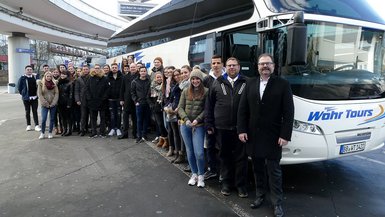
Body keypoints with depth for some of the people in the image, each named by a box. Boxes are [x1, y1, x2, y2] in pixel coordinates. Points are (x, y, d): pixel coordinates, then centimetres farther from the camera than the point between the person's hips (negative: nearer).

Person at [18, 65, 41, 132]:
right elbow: (19, 87, 2)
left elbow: (37, 86, 15)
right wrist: (23, 93, 1)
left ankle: (37, 125, -1)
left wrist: (37, 93, 6)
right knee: (27, 112, 9)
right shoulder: (22, 78, -3)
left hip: (34, 97, 1)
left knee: (35, 111, 0)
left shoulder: (35, 77, 5)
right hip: (26, 98, -1)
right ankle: (28, 125, 17)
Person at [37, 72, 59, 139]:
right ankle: (42, 133, 10)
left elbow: (56, 93, 0)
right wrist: (45, 103, -10)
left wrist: (53, 103, -10)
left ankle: (50, 133, 17)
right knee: (43, 119, -7)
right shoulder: (41, 84, 1)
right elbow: (39, 94, -3)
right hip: (45, 105, -2)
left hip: (53, 105, 2)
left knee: (52, 119, 6)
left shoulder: (54, 84, 6)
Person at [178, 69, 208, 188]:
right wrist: (186, 120, -10)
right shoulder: (185, 92, 5)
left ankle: (201, 175, 14)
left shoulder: (206, 92, -6)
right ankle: (194, 174, 29)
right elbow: (180, 108, 4)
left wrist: (197, 120, -16)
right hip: (185, 125, 4)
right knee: (190, 151, 12)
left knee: (199, 152, -8)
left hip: (199, 126, -4)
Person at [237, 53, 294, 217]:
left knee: (274, 170, 4)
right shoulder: (250, 84, 6)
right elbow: (242, 109, 5)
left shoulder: (283, 84, -4)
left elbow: (288, 112, -7)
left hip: (273, 136, -3)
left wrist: (285, 135, -13)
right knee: (258, 168, 15)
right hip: (253, 135, 4)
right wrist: (242, 130, -3)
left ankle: (277, 203, 18)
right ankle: (260, 195, 32)